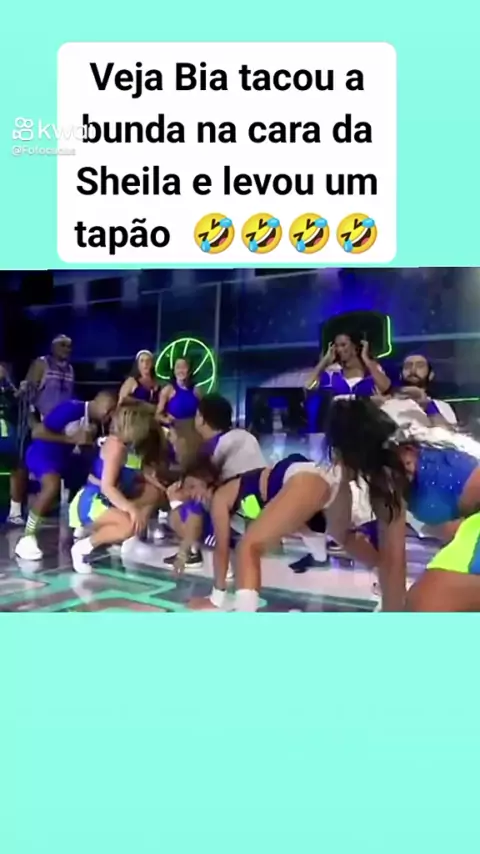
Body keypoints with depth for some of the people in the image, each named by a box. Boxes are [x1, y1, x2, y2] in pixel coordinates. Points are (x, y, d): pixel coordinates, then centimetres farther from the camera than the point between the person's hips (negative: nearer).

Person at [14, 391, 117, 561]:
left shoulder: (96, 421, 2)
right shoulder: (71, 409, -24)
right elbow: (37, 432, -26)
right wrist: (73, 439, -26)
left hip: (64, 456, 9)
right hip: (41, 453, -9)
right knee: (53, 485, -35)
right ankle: (27, 539, -28)